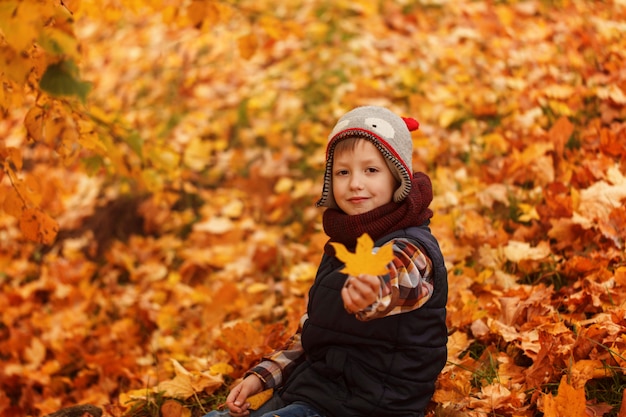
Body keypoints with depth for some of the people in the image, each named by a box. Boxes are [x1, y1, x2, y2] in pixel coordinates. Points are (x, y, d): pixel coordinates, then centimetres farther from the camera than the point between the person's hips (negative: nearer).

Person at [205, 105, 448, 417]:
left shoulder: (410, 253, -17)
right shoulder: (341, 244, 10)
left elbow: (393, 282, -43)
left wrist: (372, 295, -65)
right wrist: (260, 377, 11)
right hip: (310, 386, 8)